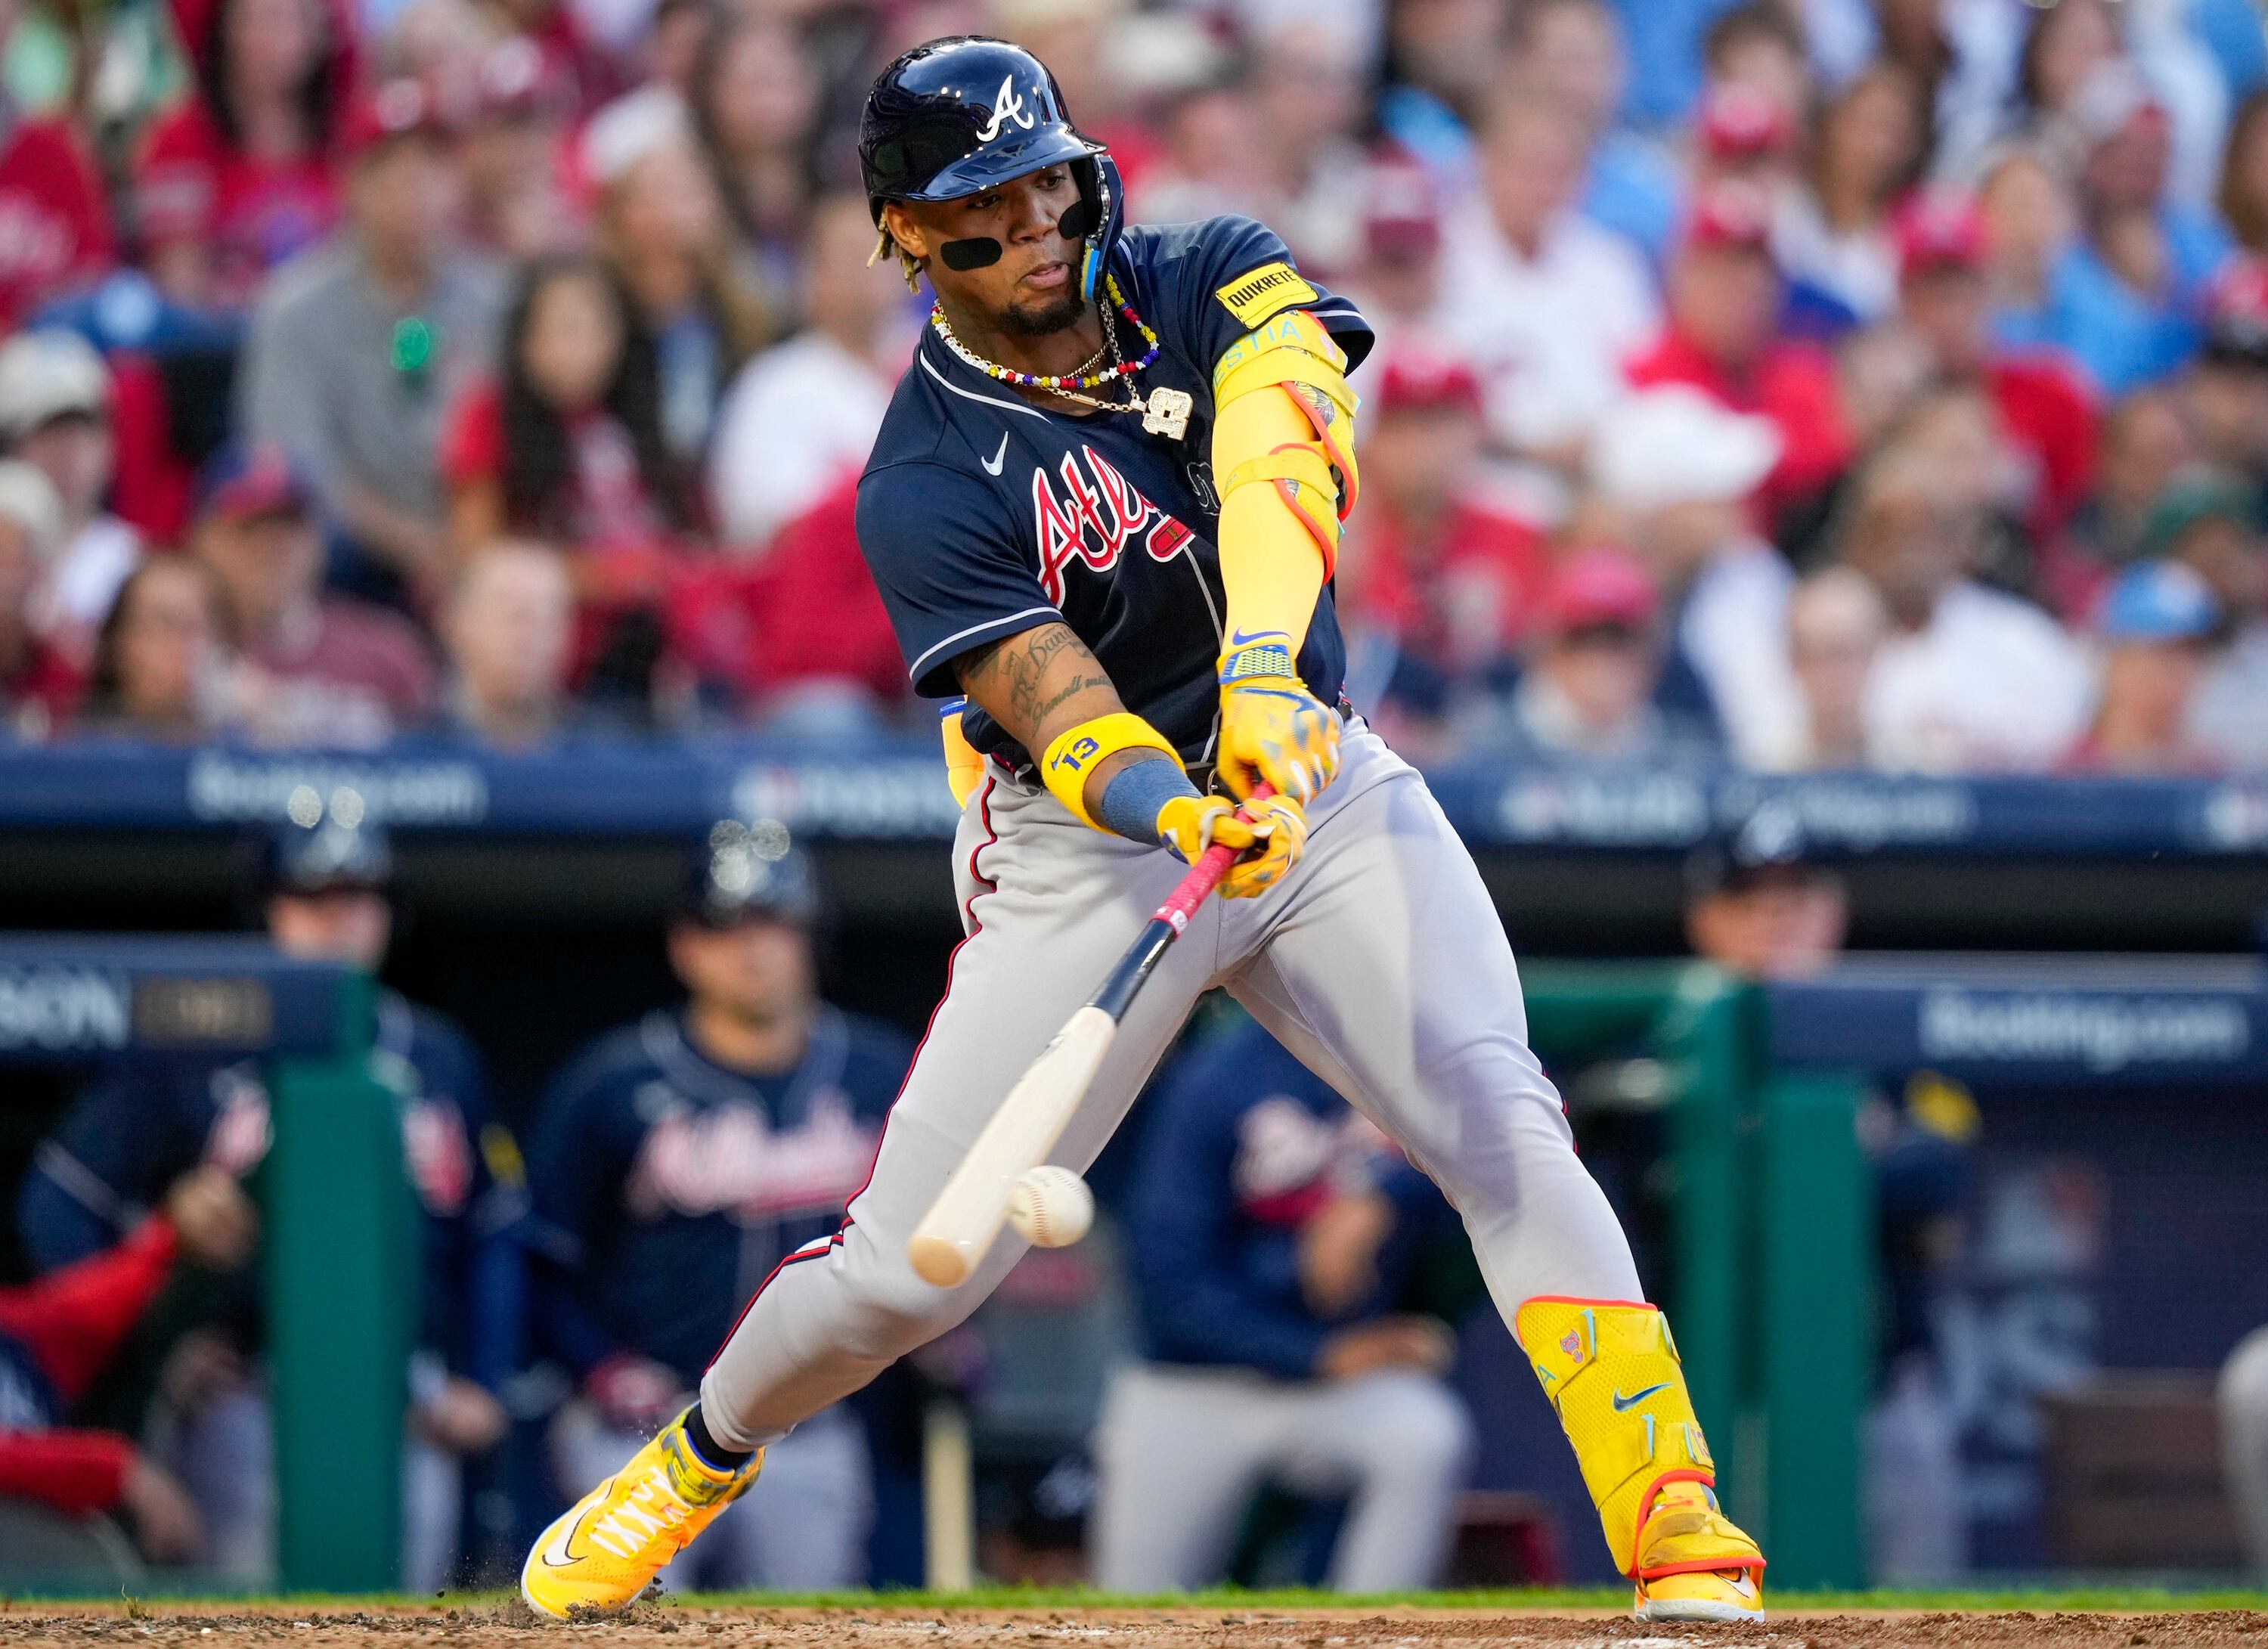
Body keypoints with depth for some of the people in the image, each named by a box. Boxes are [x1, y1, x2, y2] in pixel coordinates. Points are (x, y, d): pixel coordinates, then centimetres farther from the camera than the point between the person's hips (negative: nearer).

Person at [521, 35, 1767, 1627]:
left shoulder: (1209, 283, -7)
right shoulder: (927, 484, -15)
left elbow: (1288, 449, -28)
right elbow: (1063, 715, -26)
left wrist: (1267, 675, -45)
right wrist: (1192, 820, -47)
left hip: (1319, 777, 2)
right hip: (1090, 848, -2)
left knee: (1500, 1124, -21)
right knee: (909, 1263, 0)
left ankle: (1675, 1524, -22)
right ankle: (702, 1458, 30)